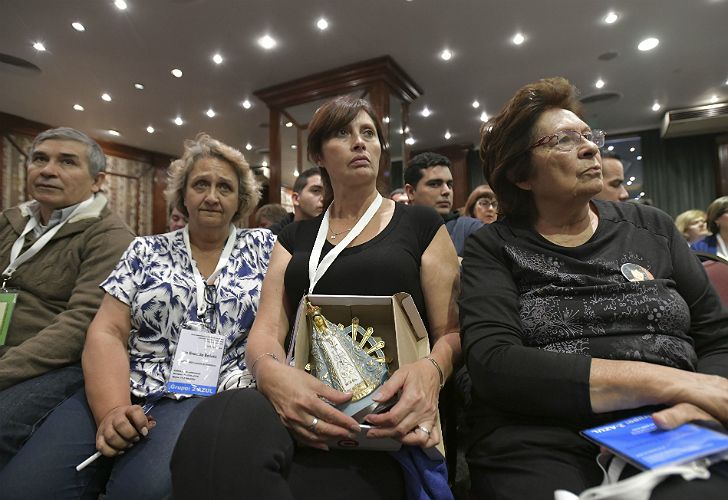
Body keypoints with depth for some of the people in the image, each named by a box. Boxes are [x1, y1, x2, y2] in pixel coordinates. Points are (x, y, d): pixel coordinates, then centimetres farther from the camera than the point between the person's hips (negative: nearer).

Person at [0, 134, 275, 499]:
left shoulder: (263, 247, 7)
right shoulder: (146, 251, 10)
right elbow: (107, 332, 2)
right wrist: (112, 409, -13)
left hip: (212, 399, -2)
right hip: (127, 392, 3)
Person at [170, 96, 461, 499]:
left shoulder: (420, 224, 10)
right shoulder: (295, 238, 17)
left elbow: (452, 330, 5)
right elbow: (266, 330, 6)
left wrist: (431, 370, -19)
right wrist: (272, 371, -19)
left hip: (389, 409, -2)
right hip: (303, 404, 3)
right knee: (219, 424, -32)